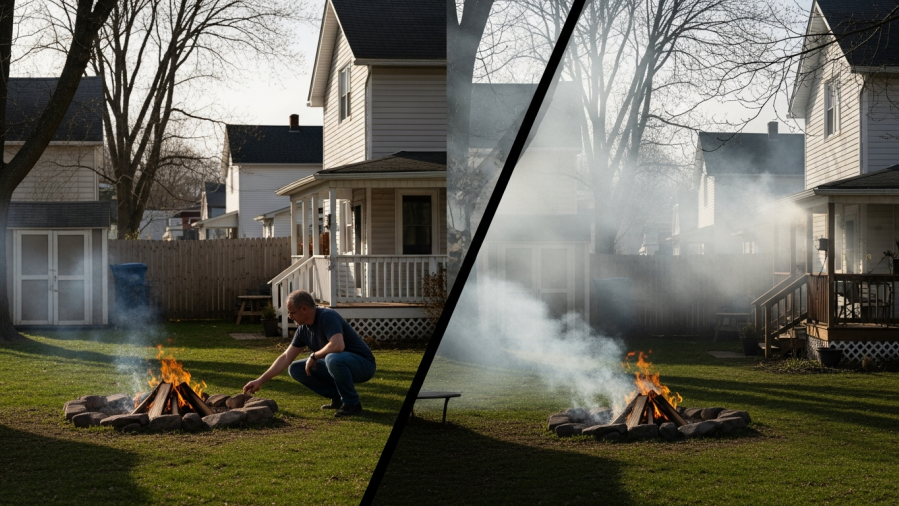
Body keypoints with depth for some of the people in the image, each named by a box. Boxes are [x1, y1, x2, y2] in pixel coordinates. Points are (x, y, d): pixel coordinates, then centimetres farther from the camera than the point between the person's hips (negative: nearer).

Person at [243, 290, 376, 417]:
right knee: (296, 369, 1)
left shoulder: (327, 317, -23)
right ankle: (338, 397, 6)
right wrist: (260, 381, 3)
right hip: (337, 365, 9)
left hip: (362, 364, -9)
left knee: (333, 359, -40)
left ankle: (352, 403, -17)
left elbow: (338, 345, -39)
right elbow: (286, 358, 8)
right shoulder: (303, 329, 3)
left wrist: (314, 356, -21)